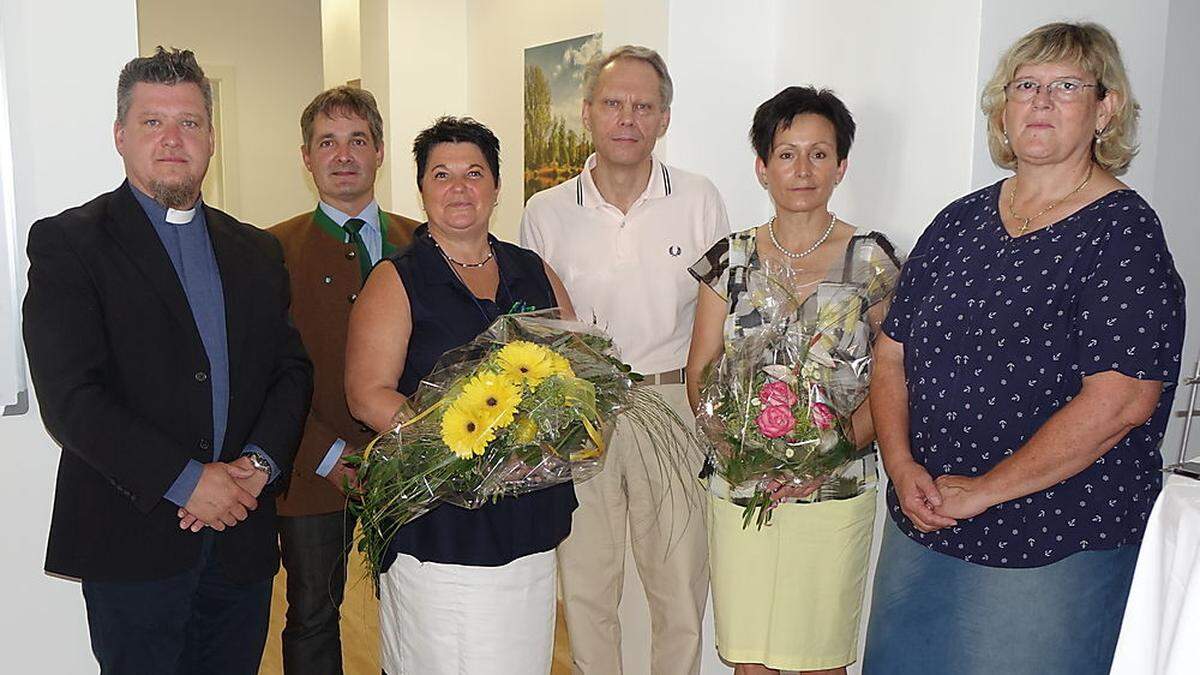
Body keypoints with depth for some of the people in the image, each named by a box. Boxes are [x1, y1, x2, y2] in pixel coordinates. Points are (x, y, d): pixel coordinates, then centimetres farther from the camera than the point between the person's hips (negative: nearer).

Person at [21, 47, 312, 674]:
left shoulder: (255, 251, 11)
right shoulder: (66, 241, -4)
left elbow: (292, 370, 8)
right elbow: (70, 398, -13)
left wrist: (257, 464, -9)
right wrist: (186, 481, -17)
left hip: (241, 539, 4)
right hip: (132, 545, -4)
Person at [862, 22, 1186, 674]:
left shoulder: (1124, 233, -10)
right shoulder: (959, 221, 7)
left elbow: (1118, 402, -20)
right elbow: (892, 354, 7)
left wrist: (983, 491, -16)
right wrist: (903, 465, -7)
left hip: (1051, 548, -5)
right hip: (919, 528, 6)